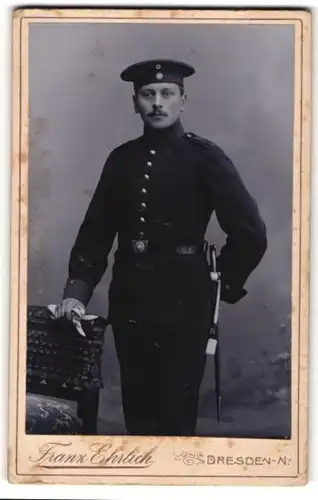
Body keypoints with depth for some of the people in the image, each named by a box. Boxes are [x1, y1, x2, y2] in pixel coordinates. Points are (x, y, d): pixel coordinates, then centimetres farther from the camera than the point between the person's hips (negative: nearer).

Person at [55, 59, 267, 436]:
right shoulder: (121, 159, 7)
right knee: (137, 405, 12)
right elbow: (95, 230, 7)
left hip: (183, 297, -4)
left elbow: (250, 233, -8)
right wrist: (77, 290, -3)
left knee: (176, 408, 4)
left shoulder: (204, 157, -5)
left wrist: (225, 284, -1)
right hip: (128, 295, 4)